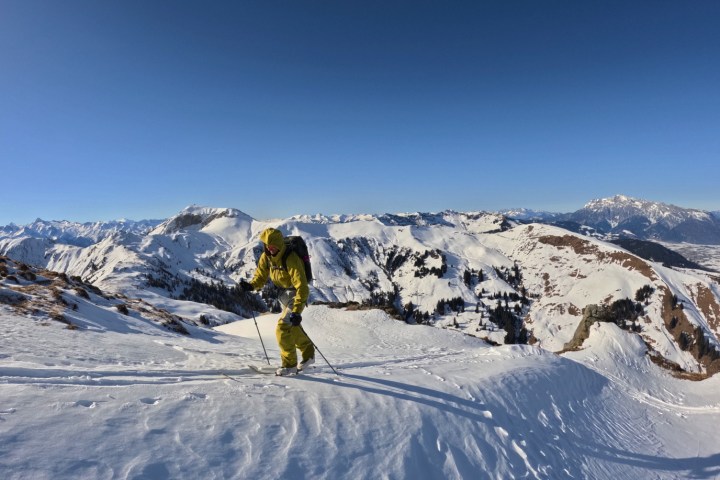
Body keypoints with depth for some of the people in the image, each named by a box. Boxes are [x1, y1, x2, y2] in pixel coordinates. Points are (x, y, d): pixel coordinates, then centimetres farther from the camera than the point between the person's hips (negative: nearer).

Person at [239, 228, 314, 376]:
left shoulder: (291, 259, -32)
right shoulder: (266, 257, -9)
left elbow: (301, 287, -36)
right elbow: (261, 276, 1)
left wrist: (297, 312, -41)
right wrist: (251, 285, -22)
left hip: (297, 294, -8)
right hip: (283, 294, 8)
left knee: (282, 328, -13)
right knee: (291, 327, 19)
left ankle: (290, 364, 5)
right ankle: (308, 354, 39)